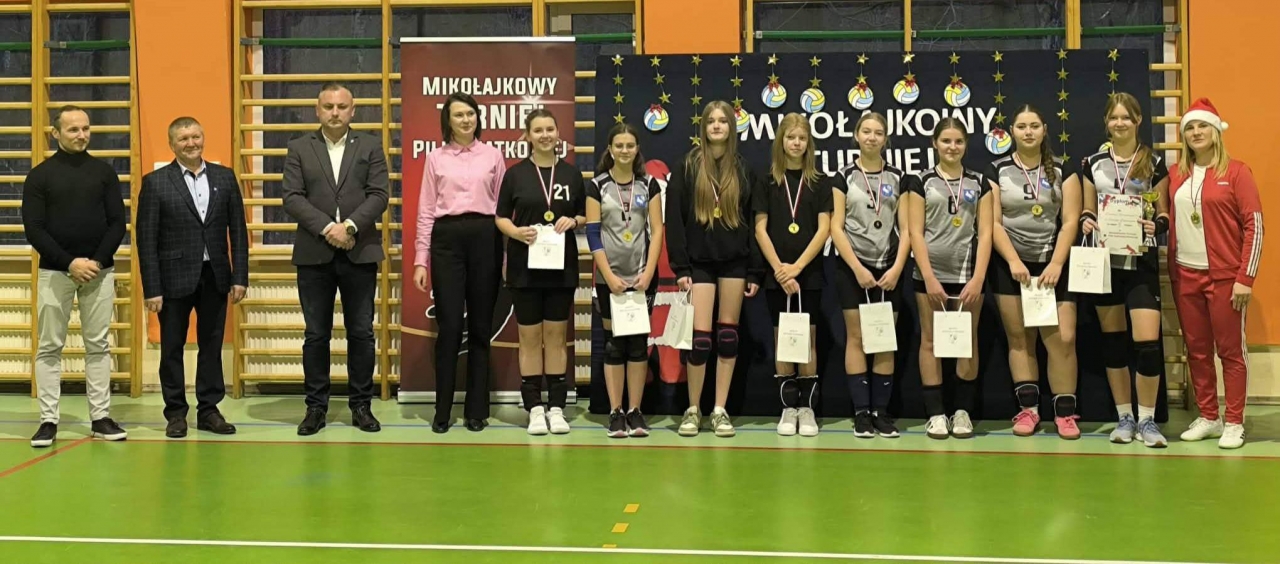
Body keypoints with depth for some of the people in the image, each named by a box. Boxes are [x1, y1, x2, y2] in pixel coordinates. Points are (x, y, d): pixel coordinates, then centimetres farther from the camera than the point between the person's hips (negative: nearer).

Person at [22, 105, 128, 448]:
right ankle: (48, 421, 6)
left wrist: (98, 260, -10)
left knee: (98, 346, 5)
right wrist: (69, 263, -15)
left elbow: (118, 222, 3)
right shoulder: (40, 175, 0)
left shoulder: (104, 172, 6)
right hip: (54, 272, -1)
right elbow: (34, 229, -5)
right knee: (49, 348, 1)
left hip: (99, 271, 2)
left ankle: (101, 418, 10)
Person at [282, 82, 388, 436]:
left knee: (361, 333, 5)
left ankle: (361, 405, 14)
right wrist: (327, 227, -16)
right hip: (314, 254, 0)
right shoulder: (299, 149, 7)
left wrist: (350, 225, -16)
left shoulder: (370, 146, 7)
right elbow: (292, 198, -3)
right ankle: (316, 407, 12)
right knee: (316, 334, 5)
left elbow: (379, 195, -2)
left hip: (360, 252, 0)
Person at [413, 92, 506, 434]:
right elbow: (426, 211, 6)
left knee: (480, 326, 5)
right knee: (449, 326, -2)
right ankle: (443, 410, 7)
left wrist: (508, 254, 1)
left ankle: (477, 409, 12)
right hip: (447, 239, -1)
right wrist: (421, 261, 0)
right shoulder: (436, 158, 7)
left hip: (484, 238, 1)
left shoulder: (493, 156, 8)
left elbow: (504, 206, 7)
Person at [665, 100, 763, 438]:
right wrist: (680, 268, -9)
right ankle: (693, 410, 8)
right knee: (700, 337, -6)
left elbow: (753, 222, 7)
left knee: (728, 335, 5)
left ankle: (720, 411, 12)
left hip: (734, 261, 2)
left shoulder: (743, 170, 7)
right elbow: (674, 219, -3)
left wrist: (755, 271, 1)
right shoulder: (688, 167, 1)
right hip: (699, 261, -2)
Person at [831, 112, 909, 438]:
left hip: (888, 268, 2)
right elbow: (836, 228, -3)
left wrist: (897, 268, -9)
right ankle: (861, 412, 2)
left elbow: (905, 229, 3)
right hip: (852, 267, -2)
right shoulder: (844, 177, 2)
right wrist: (857, 268, -12)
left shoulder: (898, 178, 7)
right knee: (856, 337, -2)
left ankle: (881, 411, 7)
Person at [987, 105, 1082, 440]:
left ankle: (1065, 413, -2)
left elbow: (1070, 221, -1)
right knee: (1020, 340, 3)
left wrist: (1056, 265, -12)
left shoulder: (1063, 171, 5)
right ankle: (1027, 409, 9)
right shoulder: (997, 171, 4)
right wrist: (1014, 262, -12)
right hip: (1011, 266, 0)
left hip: (1053, 265, 0)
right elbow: (993, 222, -1)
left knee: (1062, 339, -8)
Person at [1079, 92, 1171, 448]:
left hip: (1142, 263, -2)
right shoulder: (1093, 164, 7)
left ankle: (1147, 419, 4)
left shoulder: (1154, 163, 2)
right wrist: (1085, 222, -8)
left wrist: (1156, 225, -17)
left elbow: (1164, 215, 4)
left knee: (1147, 341, -11)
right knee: (1112, 341, 8)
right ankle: (1124, 417, 19)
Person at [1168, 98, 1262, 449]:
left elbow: (1254, 225, -7)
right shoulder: (1175, 175, 8)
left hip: (1224, 276, -4)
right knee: (1197, 351, 9)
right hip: (1185, 276, 4)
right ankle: (1208, 418, 19)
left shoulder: (1236, 172, -4)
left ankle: (1234, 423, 9)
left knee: (1230, 350, 2)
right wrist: (1172, 273, 4)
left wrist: (1246, 277, -12)